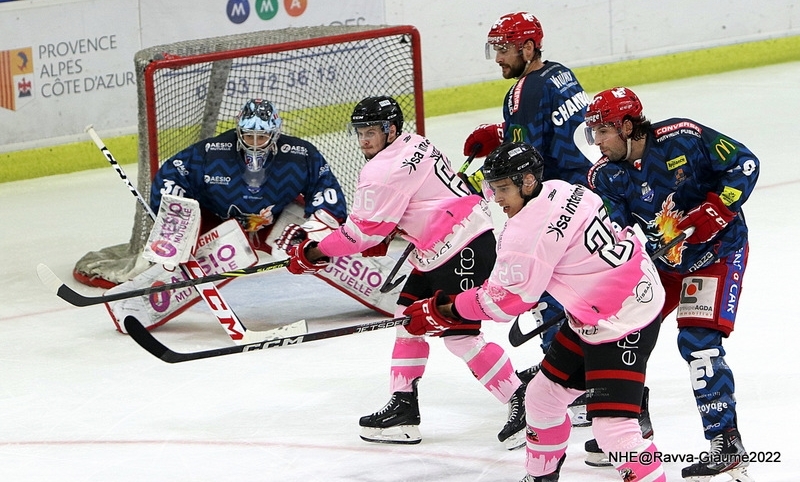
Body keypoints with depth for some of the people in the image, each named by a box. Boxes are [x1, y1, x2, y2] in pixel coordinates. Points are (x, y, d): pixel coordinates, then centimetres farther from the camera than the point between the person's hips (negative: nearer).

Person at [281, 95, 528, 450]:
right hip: (441, 249, 11)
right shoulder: (413, 144, 12)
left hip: (464, 251, -11)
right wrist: (384, 235, 14)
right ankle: (403, 409, 16)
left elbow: (363, 231, -14)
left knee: (459, 335, -12)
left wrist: (313, 253, -5)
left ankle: (522, 405, -6)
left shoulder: (385, 170, -17)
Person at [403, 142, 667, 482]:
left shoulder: (529, 230, -23)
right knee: (544, 395, 19)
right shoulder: (561, 190, 4)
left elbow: (504, 300, -16)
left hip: (624, 325, -11)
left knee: (612, 426, -18)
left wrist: (442, 313, -7)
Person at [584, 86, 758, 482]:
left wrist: (715, 211, -25)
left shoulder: (682, 138, -22)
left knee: (698, 340, -18)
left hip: (718, 249, -6)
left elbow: (744, 164, -16)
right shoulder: (605, 177, -7)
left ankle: (728, 447, -16)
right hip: (662, 257, 6)